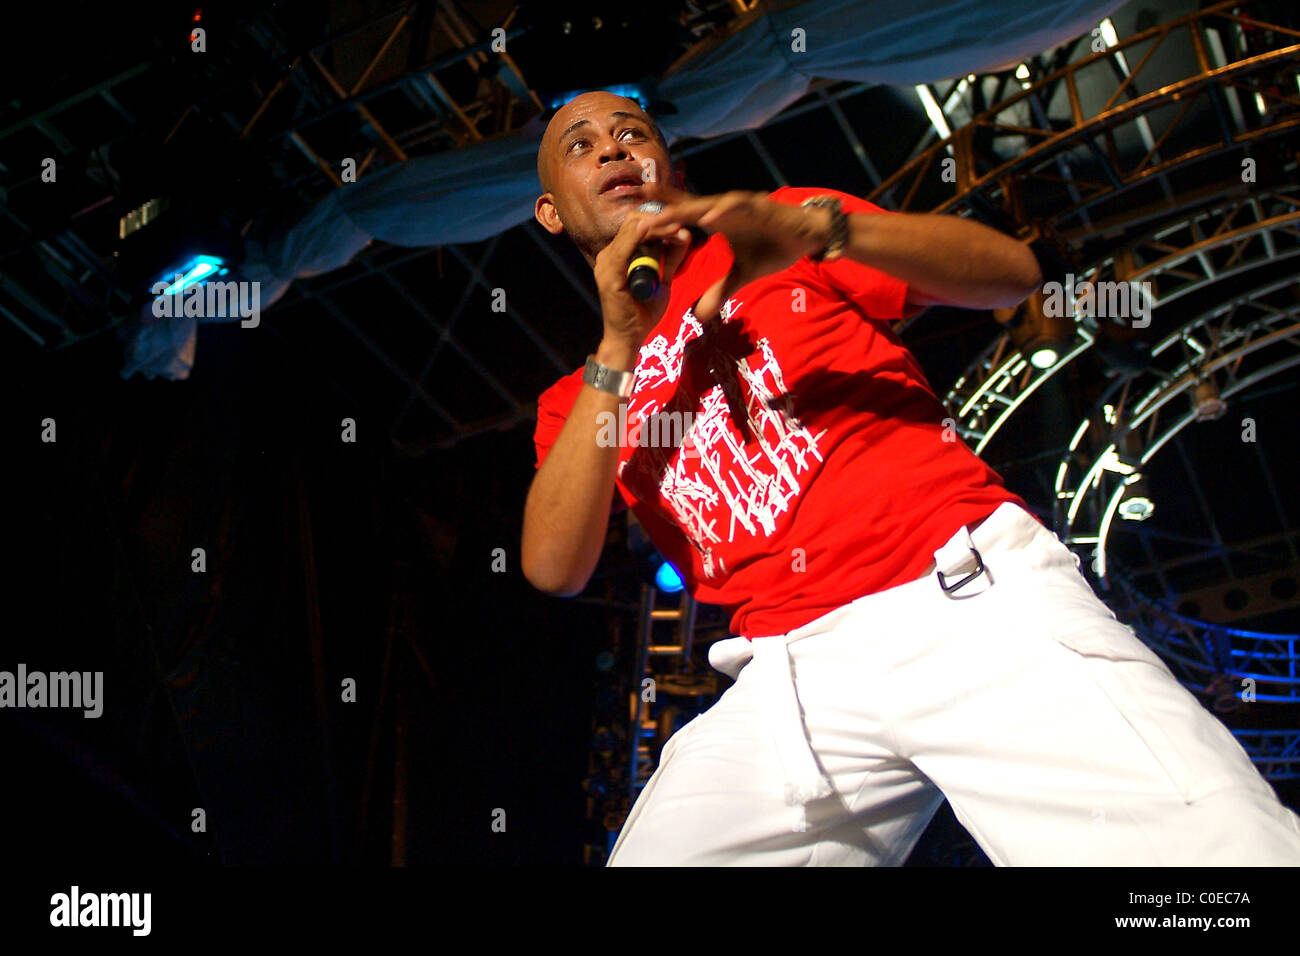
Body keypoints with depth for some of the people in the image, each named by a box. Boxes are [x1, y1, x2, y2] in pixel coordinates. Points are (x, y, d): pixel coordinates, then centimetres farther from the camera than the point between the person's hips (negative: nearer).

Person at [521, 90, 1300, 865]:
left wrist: (816, 228, -9)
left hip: (973, 595, -2)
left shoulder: (780, 228, 16)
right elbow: (555, 567, 3)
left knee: (1221, 844, -20)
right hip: (794, 668, 3)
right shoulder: (577, 399, 21)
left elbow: (1014, 270, 6)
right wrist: (618, 349, 0)